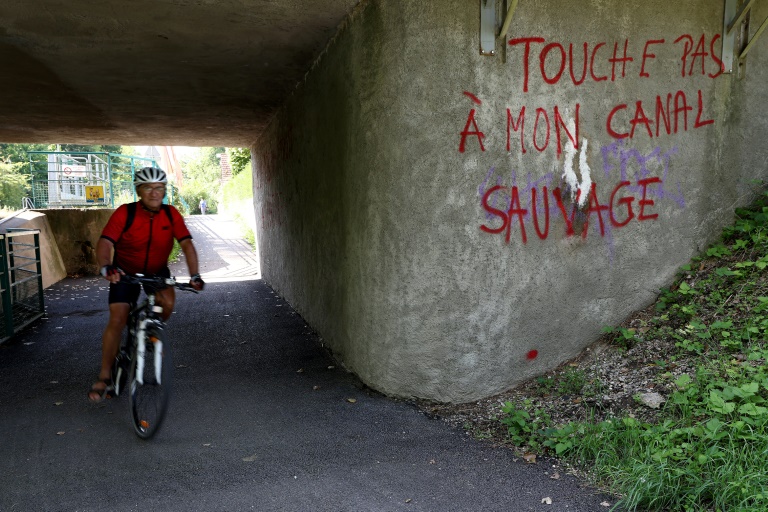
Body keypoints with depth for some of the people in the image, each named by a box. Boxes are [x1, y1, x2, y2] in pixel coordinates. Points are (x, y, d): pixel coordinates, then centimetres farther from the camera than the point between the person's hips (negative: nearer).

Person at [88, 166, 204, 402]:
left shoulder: (171, 214, -14)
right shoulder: (125, 213, -20)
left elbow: (186, 244, -20)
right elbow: (105, 242, -30)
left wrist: (195, 275, -33)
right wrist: (106, 267, -49)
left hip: (157, 271, 2)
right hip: (125, 271, -2)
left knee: (167, 302, -26)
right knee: (117, 319, -12)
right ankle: (105, 378, 0)